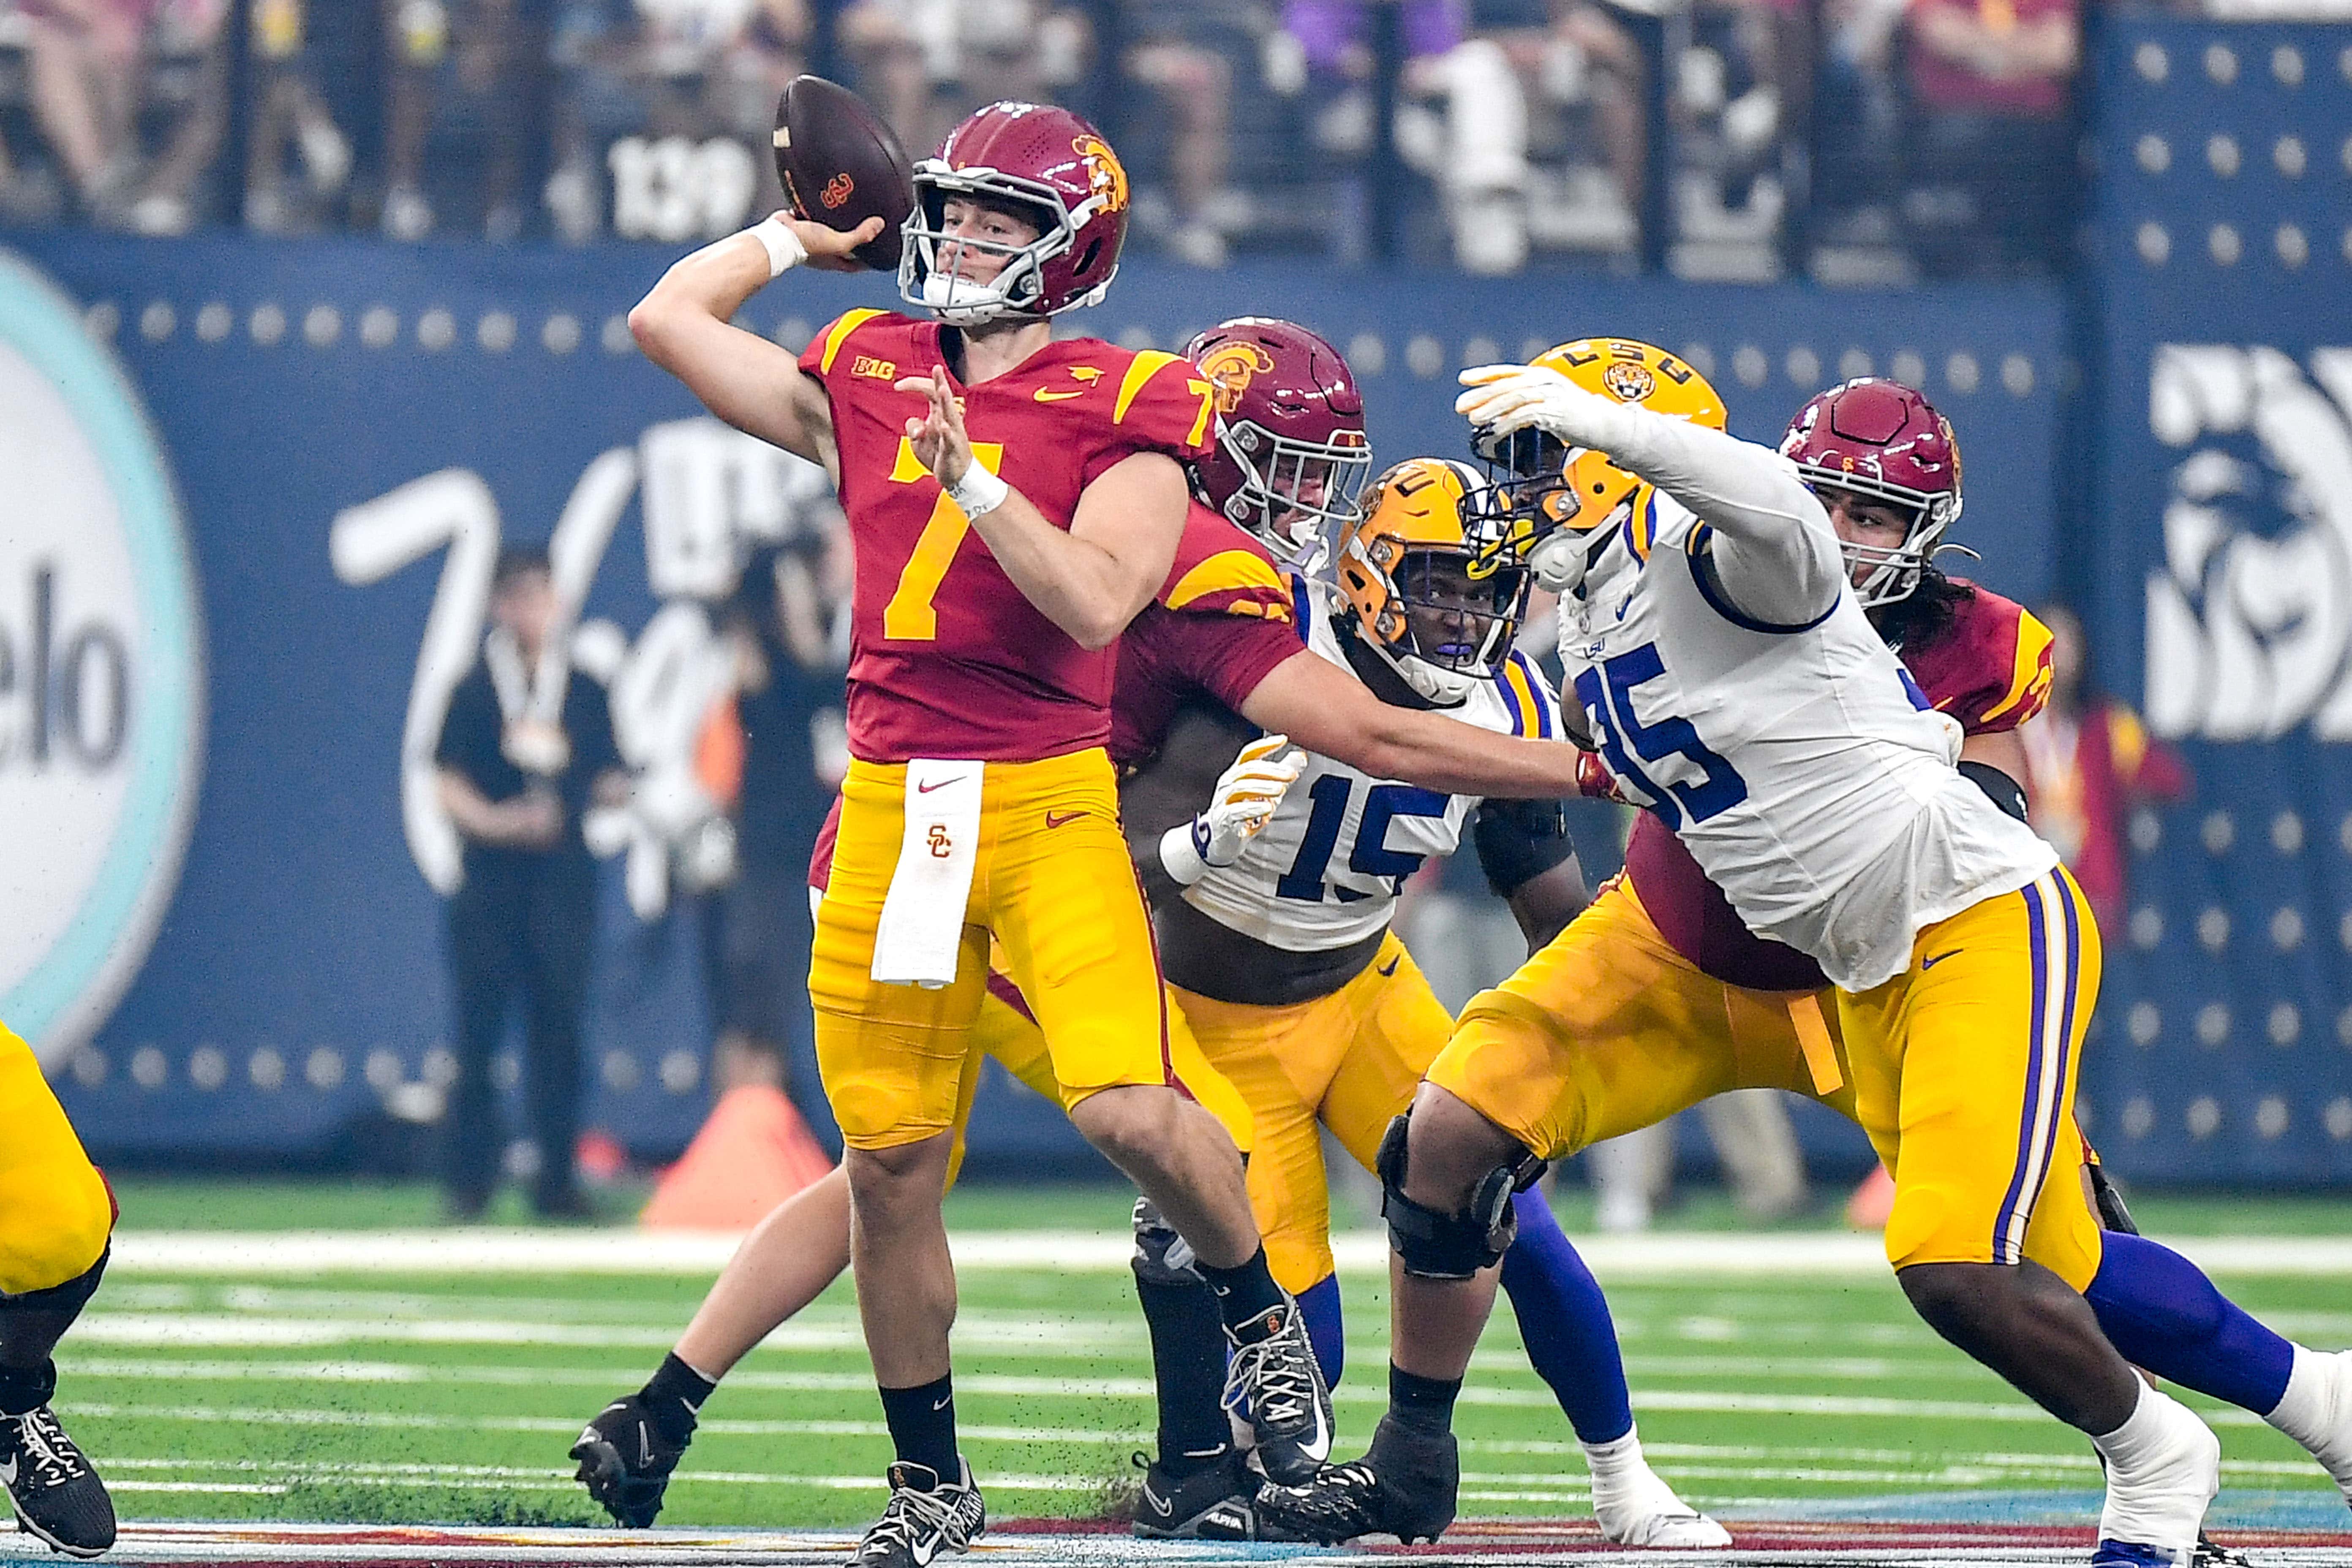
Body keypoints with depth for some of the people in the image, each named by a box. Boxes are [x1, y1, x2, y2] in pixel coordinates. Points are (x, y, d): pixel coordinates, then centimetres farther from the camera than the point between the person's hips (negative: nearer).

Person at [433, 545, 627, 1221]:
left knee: (559, 1031, 2)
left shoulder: (583, 693, 10)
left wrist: (615, 792, -10)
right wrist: (495, 822, -17)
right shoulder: (476, 691, 3)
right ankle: (468, 1181, 3)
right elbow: (449, 786, 0)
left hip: (563, 880, 2)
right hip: (491, 881, -2)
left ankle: (557, 1178, 7)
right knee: (479, 1031, -2)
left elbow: (605, 779, 13)